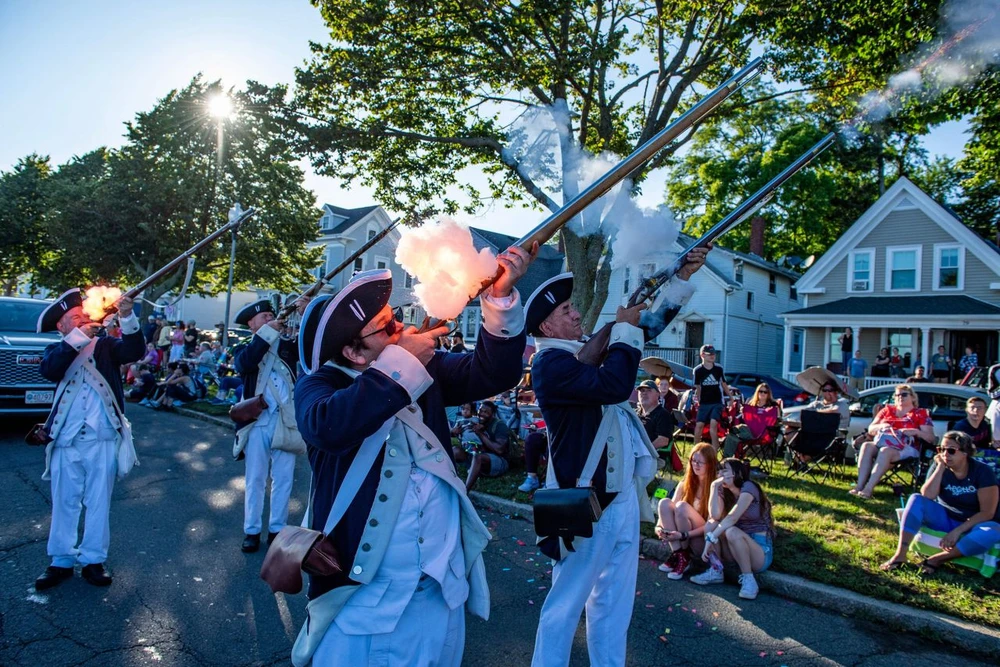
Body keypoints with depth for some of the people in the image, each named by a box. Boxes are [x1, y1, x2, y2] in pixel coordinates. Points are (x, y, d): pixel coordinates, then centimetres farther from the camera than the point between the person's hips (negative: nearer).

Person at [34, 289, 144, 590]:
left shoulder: (105, 345, 6)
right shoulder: (58, 350, 7)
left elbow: (134, 351, -14)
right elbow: (48, 370, -15)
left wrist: (128, 318, -29)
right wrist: (77, 339, -23)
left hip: (103, 439, -1)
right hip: (67, 441, 1)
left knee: (99, 502, 8)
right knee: (64, 502, 11)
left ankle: (93, 560, 19)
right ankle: (61, 561, 24)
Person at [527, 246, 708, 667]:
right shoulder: (550, 363, -16)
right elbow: (614, 385, -30)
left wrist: (683, 277, 10)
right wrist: (624, 328, -15)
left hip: (621, 495, 9)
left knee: (614, 600, 19)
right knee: (566, 602, 4)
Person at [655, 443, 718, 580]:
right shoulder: (684, 485, 4)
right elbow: (667, 511, 0)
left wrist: (684, 535, -26)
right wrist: (659, 527, -20)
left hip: (704, 540, -5)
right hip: (680, 538, 5)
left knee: (682, 506, -28)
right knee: (664, 502, -19)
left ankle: (685, 557, -13)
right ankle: (677, 554, -18)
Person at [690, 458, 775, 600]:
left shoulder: (748, 487, -13)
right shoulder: (723, 491, 7)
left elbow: (732, 518, -24)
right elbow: (715, 515, -11)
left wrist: (711, 539, -28)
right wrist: (714, 486, -12)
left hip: (761, 552, -6)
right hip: (739, 549, 6)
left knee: (731, 532, -33)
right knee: (711, 524, -13)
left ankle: (749, 580, -21)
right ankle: (716, 571, -10)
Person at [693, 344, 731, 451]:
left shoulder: (718, 368, 1)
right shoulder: (698, 370, -3)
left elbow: (723, 384, 13)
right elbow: (697, 387, 5)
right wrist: (697, 400, 2)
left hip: (717, 403, 0)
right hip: (704, 403, 0)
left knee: (713, 424, -15)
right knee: (699, 425, -3)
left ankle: (714, 451, -9)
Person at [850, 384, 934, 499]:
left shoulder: (920, 414, 14)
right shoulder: (887, 410, 24)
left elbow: (931, 438, 5)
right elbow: (870, 430, 20)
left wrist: (916, 432, -12)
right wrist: (881, 426, 0)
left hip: (905, 448, -3)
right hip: (881, 443, 4)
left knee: (885, 451, -37)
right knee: (866, 446, -31)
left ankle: (869, 488, -46)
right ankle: (859, 485, -41)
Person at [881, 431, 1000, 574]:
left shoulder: (982, 472, -13)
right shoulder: (940, 468, -4)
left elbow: (987, 512, -18)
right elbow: (927, 496, -20)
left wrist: (957, 531, -25)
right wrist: (941, 467, -21)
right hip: (945, 518, 3)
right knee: (916, 499, -24)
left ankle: (937, 559, -26)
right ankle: (900, 554, -30)